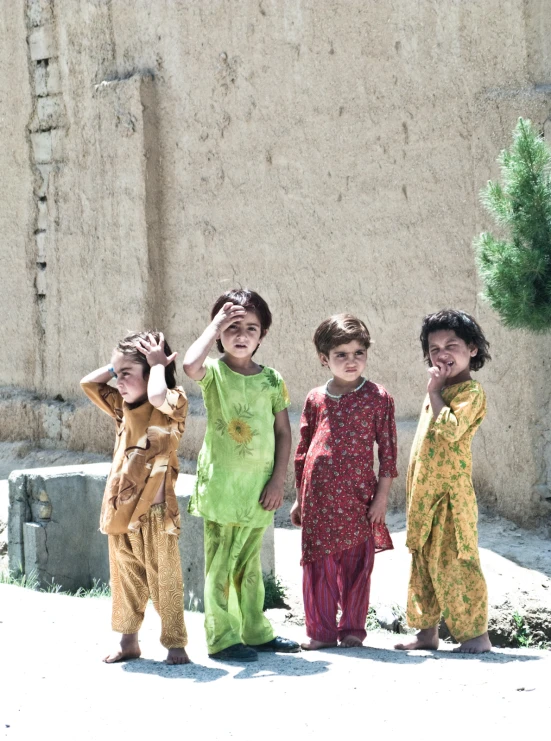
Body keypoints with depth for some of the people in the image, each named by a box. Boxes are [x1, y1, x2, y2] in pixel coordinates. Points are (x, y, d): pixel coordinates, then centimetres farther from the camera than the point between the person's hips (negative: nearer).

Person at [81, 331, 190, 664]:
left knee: (165, 581, -1)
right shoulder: (123, 407, 13)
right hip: (121, 512, 7)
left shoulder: (173, 405, -9)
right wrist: (118, 364, 8)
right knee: (126, 580, 15)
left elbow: (157, 396, -32)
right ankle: (129, 640, 26)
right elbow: (89, 383, 17)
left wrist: (157, 365, -16)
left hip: (155, 512, -7)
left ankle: (176, 644, 6)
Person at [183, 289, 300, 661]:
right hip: (221, 485, -4)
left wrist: (278, 480, -1)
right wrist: (215, 325, -20)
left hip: (258, 489, 4)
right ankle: (223, 637, 3)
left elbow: (284, 433, 7)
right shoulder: (214, 372, -6)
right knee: (220, 564, -2)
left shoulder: (272, 380, 5)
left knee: (250, 564, 16)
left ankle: (254, 630, 25)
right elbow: (191, 365, -31)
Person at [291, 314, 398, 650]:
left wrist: (382, 495, -3)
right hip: (318, 497, 2)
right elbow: (303, 450, 13)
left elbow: (388, 449, 1)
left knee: (356, 563, 4)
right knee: (319, 564, 3)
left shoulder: (379, 397, 2)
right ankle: (321, 631, 12)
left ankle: (353, 628, 15)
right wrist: (299, 498, 12)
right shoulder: (316, 399, 8)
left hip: (358, 496, -2)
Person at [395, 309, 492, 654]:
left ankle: (477, 633, -4)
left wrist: (434, 392, -16)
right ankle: (427, 631, 19)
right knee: (424, 561, 12)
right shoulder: (441, 390, 18)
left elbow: (451, 429, -25)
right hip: (424, 491, 9)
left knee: (453, 561, -9)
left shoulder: (470, 391, -10)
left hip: (451, 490, -9)